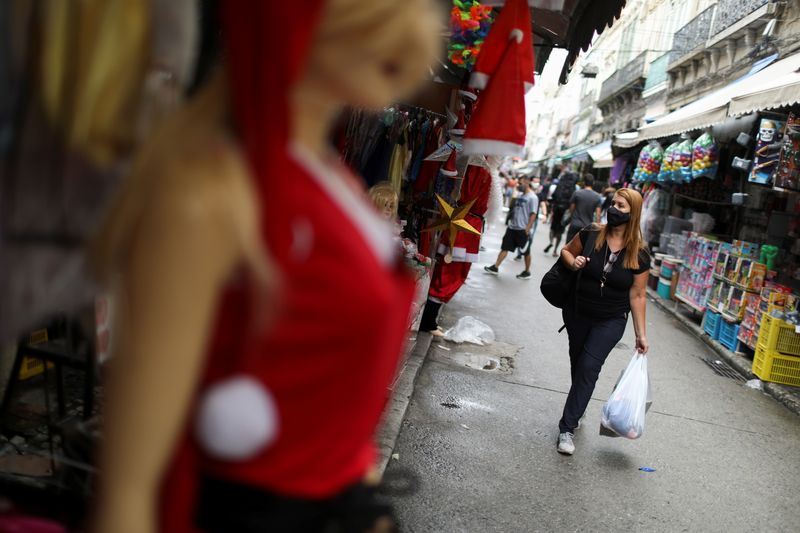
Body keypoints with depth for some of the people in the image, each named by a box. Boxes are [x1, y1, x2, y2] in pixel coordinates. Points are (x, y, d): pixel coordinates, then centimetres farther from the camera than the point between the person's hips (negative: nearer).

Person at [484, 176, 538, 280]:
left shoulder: (532, 197, -12)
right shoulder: (521, 195, 12)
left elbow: (533, 215, -15)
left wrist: (527, 229, -19)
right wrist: (511, 221, 16)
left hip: (523, 230, -8)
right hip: (512, 227, 8)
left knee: (526, 252, 6)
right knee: (504, 247, 6)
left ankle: (527, 272, 18)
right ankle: (495, 267, 8)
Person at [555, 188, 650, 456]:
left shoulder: (639, 255, -13)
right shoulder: (591, 235, -11)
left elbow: (637, 295, -6)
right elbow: (566, 251, 7)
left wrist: (641, 334, -6)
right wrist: (572, 261, -17)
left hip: (611, 321, -2)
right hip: (576, 313, 2)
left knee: (588, 368, -10)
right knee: (577, 363, 16)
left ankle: (567, 428, -4)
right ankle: (577, 410, 40)